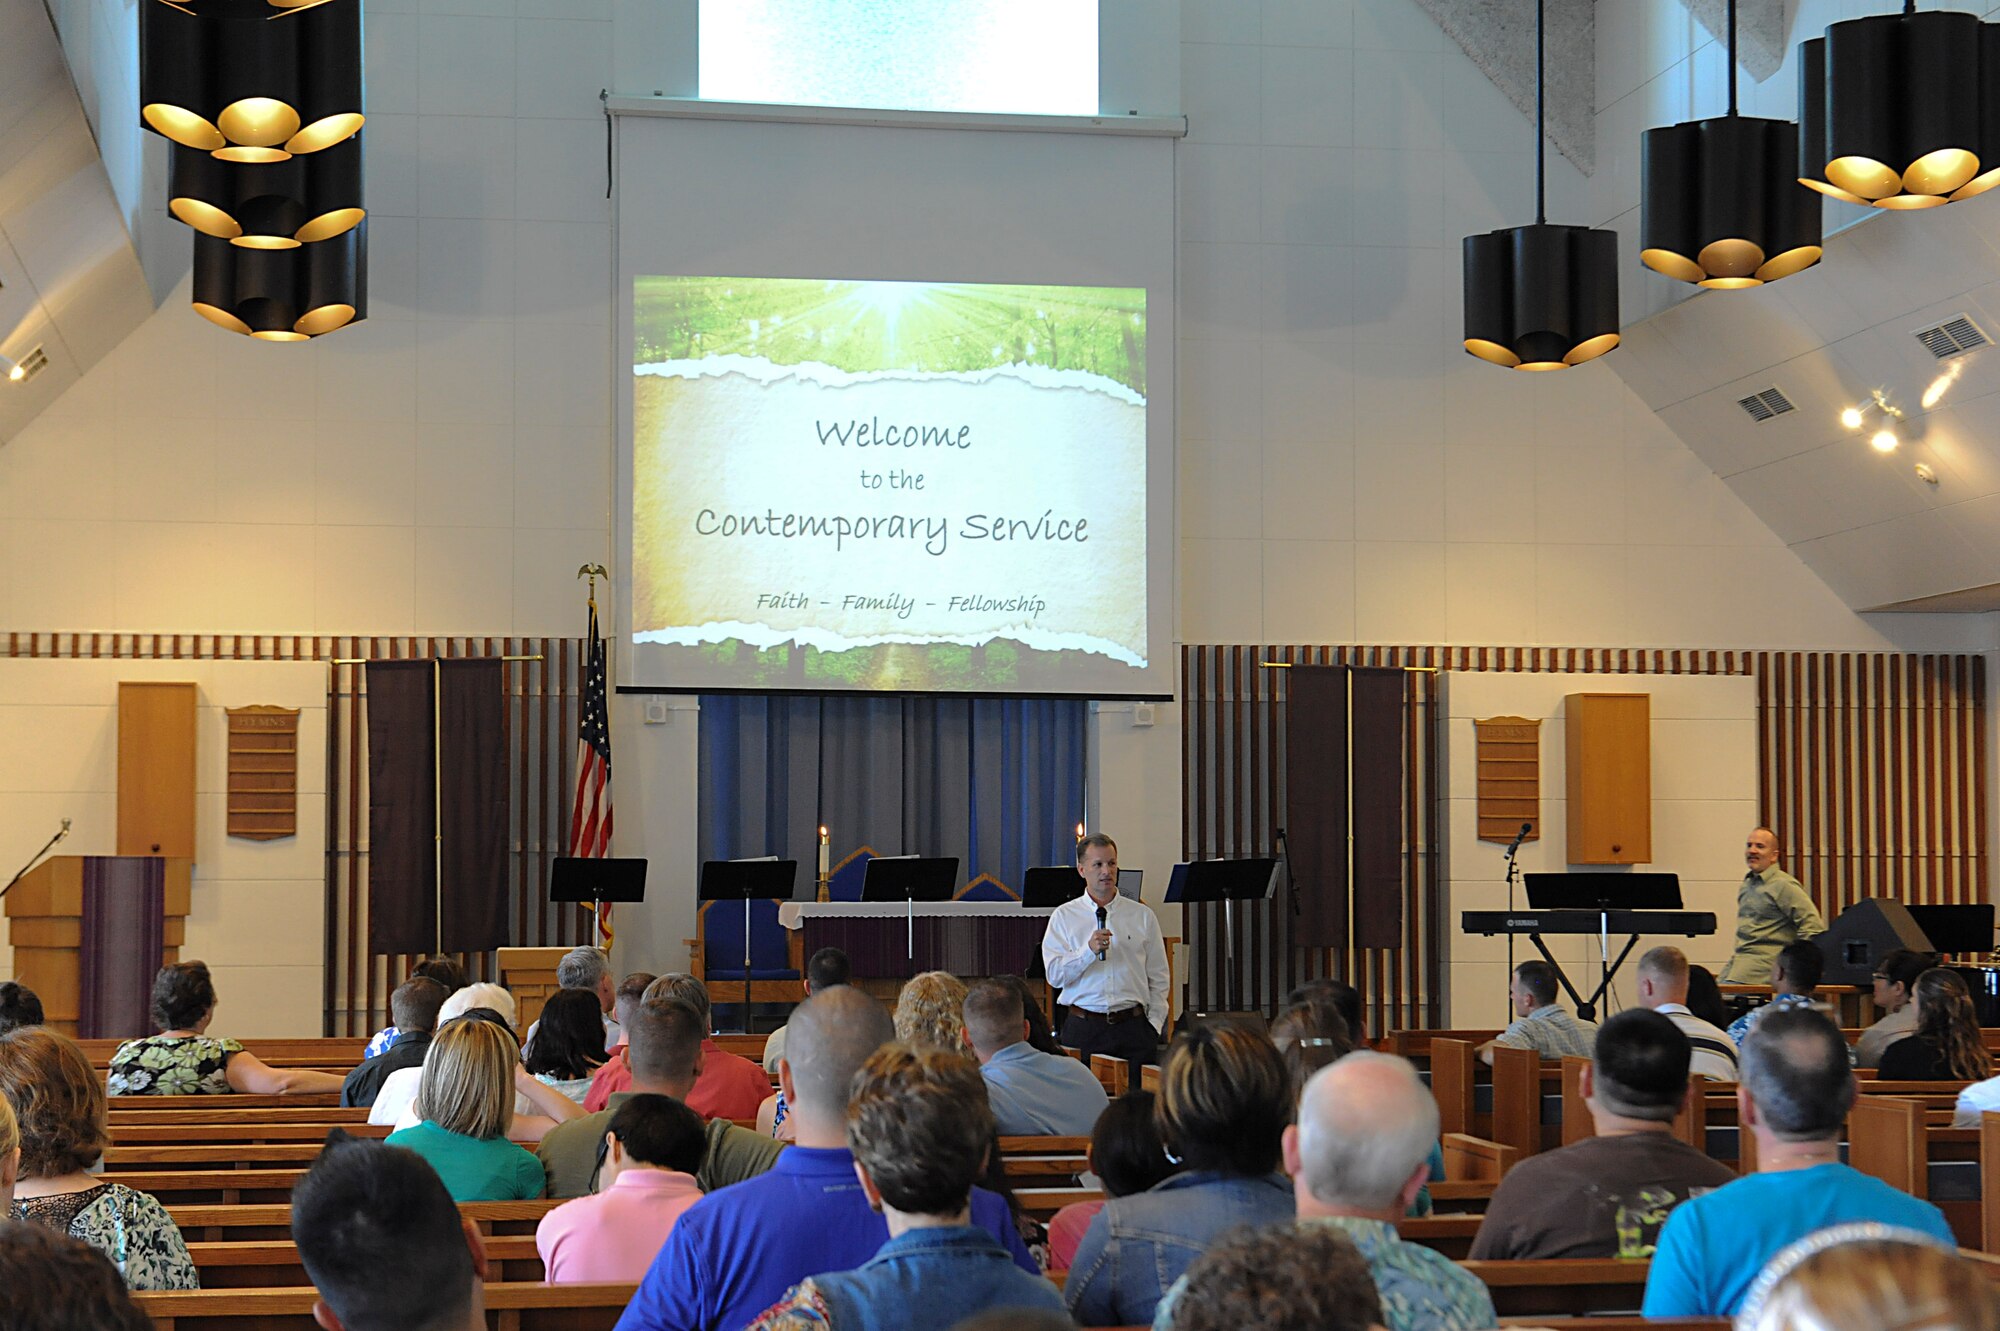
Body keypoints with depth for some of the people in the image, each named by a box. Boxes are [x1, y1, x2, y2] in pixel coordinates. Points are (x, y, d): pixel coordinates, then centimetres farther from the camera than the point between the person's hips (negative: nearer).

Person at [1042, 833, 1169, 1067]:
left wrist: (1154, 1025, 3)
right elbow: (1054, 975, -1)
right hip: (1083, 1029, -1)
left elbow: (1158, 978, 12)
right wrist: (1089, 950, -14)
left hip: (1133, 1027, 1)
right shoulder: (1063, 916, 8)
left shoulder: (1142, 915, 11)